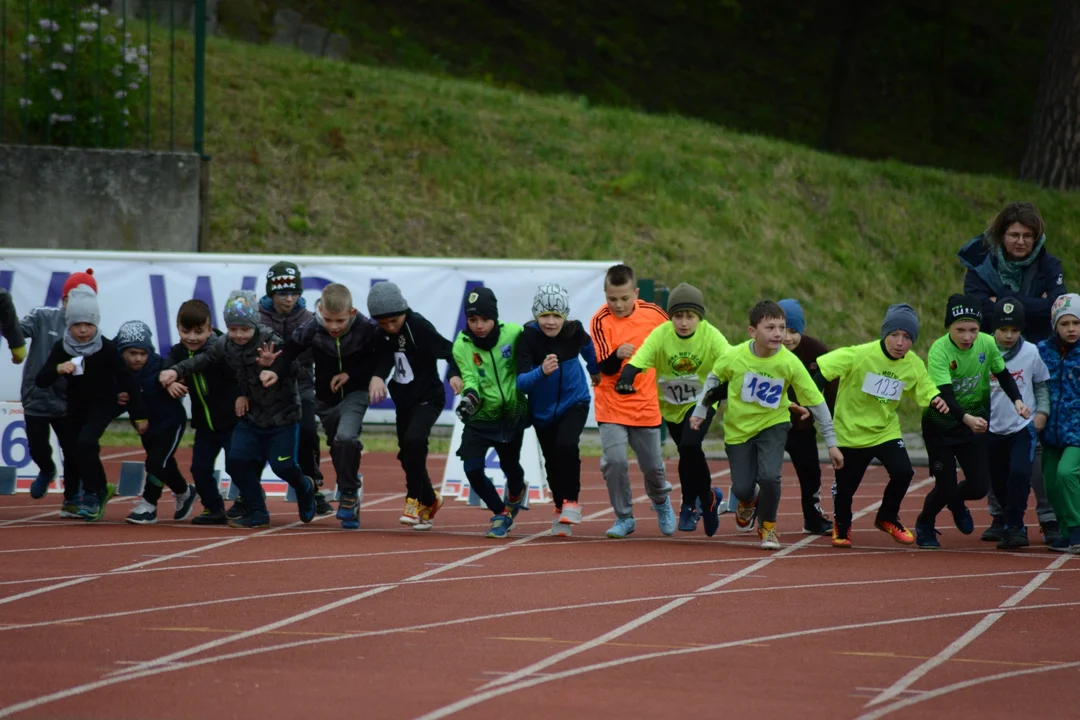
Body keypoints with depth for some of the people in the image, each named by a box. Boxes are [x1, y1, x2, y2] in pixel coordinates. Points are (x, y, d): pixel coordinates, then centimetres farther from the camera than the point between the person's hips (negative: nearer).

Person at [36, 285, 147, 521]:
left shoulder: (107, 348, -24)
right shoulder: (62, 347, -17)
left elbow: (127, 380, -17)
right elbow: (40, 380, -19)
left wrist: (140, 415, -15)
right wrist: (58, 369, -40)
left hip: (104, 404, -4)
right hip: (76, 406, 4)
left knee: (85, 442, -25)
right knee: (80, 449, 16)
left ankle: (92, 493, -7)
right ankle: (101, 489, 43)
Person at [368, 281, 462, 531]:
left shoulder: (419, 327, -20)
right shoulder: (381, 334, 0)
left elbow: (449, 350, -23)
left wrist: (455, 374, -38)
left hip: (428, 398, -7)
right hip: (403, 400, 7)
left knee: (414, 440, -26)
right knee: (407, 454, 10)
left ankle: (415, 499, -15)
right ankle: (429, 500, 29)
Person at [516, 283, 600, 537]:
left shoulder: (574, 331, -17)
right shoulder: (528, 338, -24)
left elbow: (587, 347, 8)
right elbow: (521, 382, -31)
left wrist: (596, 371, 25)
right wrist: (542, 372, -50)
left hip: (574, 402, 0)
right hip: (543, 409, 0)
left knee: (566, 444, -25)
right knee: (552, 461, 9)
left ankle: (572, 500, -8)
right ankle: (560, 507, 35)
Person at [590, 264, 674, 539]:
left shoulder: (653, 313, -6)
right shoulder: (601, 321, -14)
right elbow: (604, 368, -20)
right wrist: (617, 356, -39)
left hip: (646, 405, 2)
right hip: (611, 406, -2)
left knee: (652, 465, 11)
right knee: (614, 460, -16)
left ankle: (661, 500, 44)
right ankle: (624, 517, 4)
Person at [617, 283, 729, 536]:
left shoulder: (710, 335, -22)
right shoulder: (660, 335, -19)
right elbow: (637, 361, -30)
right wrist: (625, 380, -50)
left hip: (702, 401, -3)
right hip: (672, 405, 3)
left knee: (690, 446, -25)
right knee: (689, 455, 14)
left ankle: (690, 505, -5)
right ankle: (708, 498, 42)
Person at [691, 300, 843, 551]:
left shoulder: (790, 363, -21)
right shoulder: (734, 357, -20)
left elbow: (816, 401, -13)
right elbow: (714, 378, 4)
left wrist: (831, 443, -10)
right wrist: (701, 411, 4)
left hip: (773, 424, -1)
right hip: (738, 427, 1)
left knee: (769, 476, -22)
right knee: (742, 488, 0)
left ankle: (768, 527, 8)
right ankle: (748, 503, 42)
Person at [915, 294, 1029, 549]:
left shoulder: (987, 344, -13)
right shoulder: (939, 351, -26)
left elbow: (1003, 375, 4)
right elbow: (945, 396, -35)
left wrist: (1017, 401, -14)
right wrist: (966, 419, -52)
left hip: (975, 419, 4)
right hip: (940, 424, -3)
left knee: (979, 487, -4)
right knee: (945, 487, -5)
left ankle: (956, 502, 35)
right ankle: (924, 525, 30)